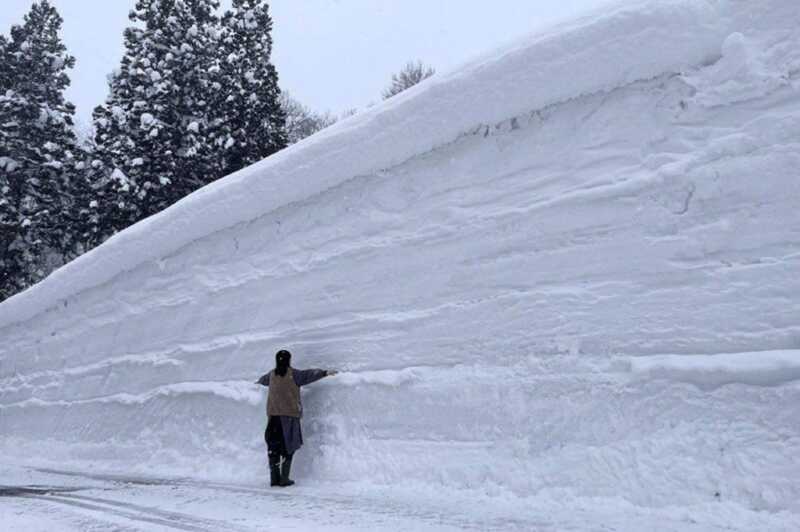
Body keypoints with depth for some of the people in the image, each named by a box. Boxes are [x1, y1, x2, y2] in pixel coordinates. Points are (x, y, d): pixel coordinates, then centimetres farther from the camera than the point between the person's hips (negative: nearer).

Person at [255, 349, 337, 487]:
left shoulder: (272, 375, 12)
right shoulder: (293, 374, -5)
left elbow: (264, 379, 33)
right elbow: (309, 375, -16)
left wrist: (258, 382, 55)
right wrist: (325, 372, -21)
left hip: (273, 415, 5)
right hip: (289, 414, -5)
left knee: (273, 445, 9)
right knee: (288, 446, 1)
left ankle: (274, 478, 13)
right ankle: (284, 478, 0)